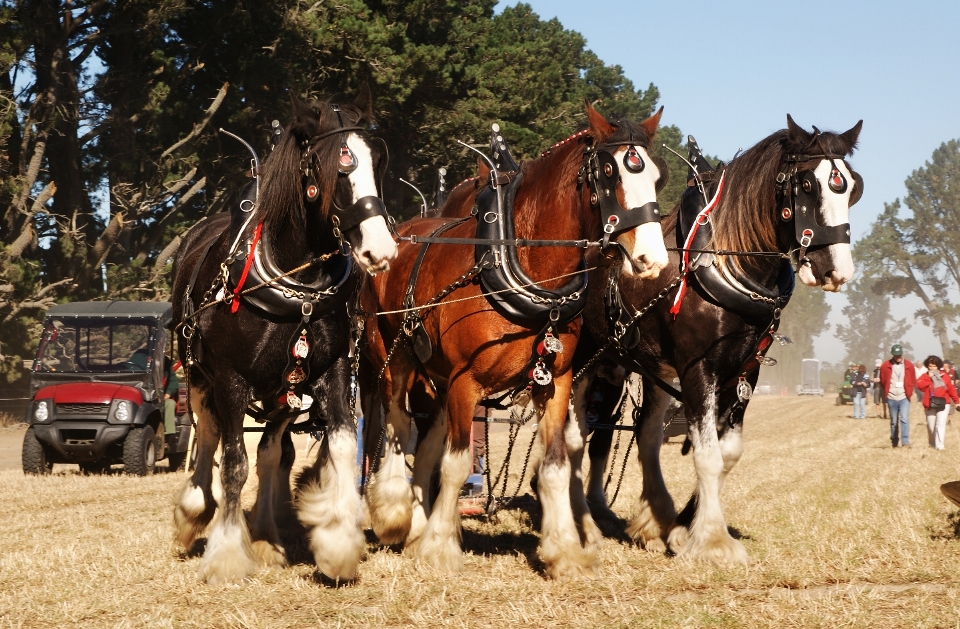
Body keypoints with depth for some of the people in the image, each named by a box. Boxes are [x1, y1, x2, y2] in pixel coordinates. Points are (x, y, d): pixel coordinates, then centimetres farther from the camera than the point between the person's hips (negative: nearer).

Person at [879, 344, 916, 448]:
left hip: (904, 397, -1)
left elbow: (913, 381, 11)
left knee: (904, 419, -16)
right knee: (894, 421, 9)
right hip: (891, 398, 1)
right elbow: (882, 381, 10)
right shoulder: (886, 366, -1)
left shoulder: (909, 366, 1)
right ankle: (894, 442, 21)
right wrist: (886, 392, 7)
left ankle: (905, 442, -18)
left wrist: (909, 391, 4)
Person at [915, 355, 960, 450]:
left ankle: (939, 445, -14)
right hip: (930, 405, 1)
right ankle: (932, 444, 27)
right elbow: (919, 385, -17)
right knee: (931, 426, 10)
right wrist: (929, 377, -18)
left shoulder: (944, 375, 3)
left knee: (941, 424, -11)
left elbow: (951, 388, 7)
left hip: (942, 404, -1)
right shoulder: (925, 376, 2)